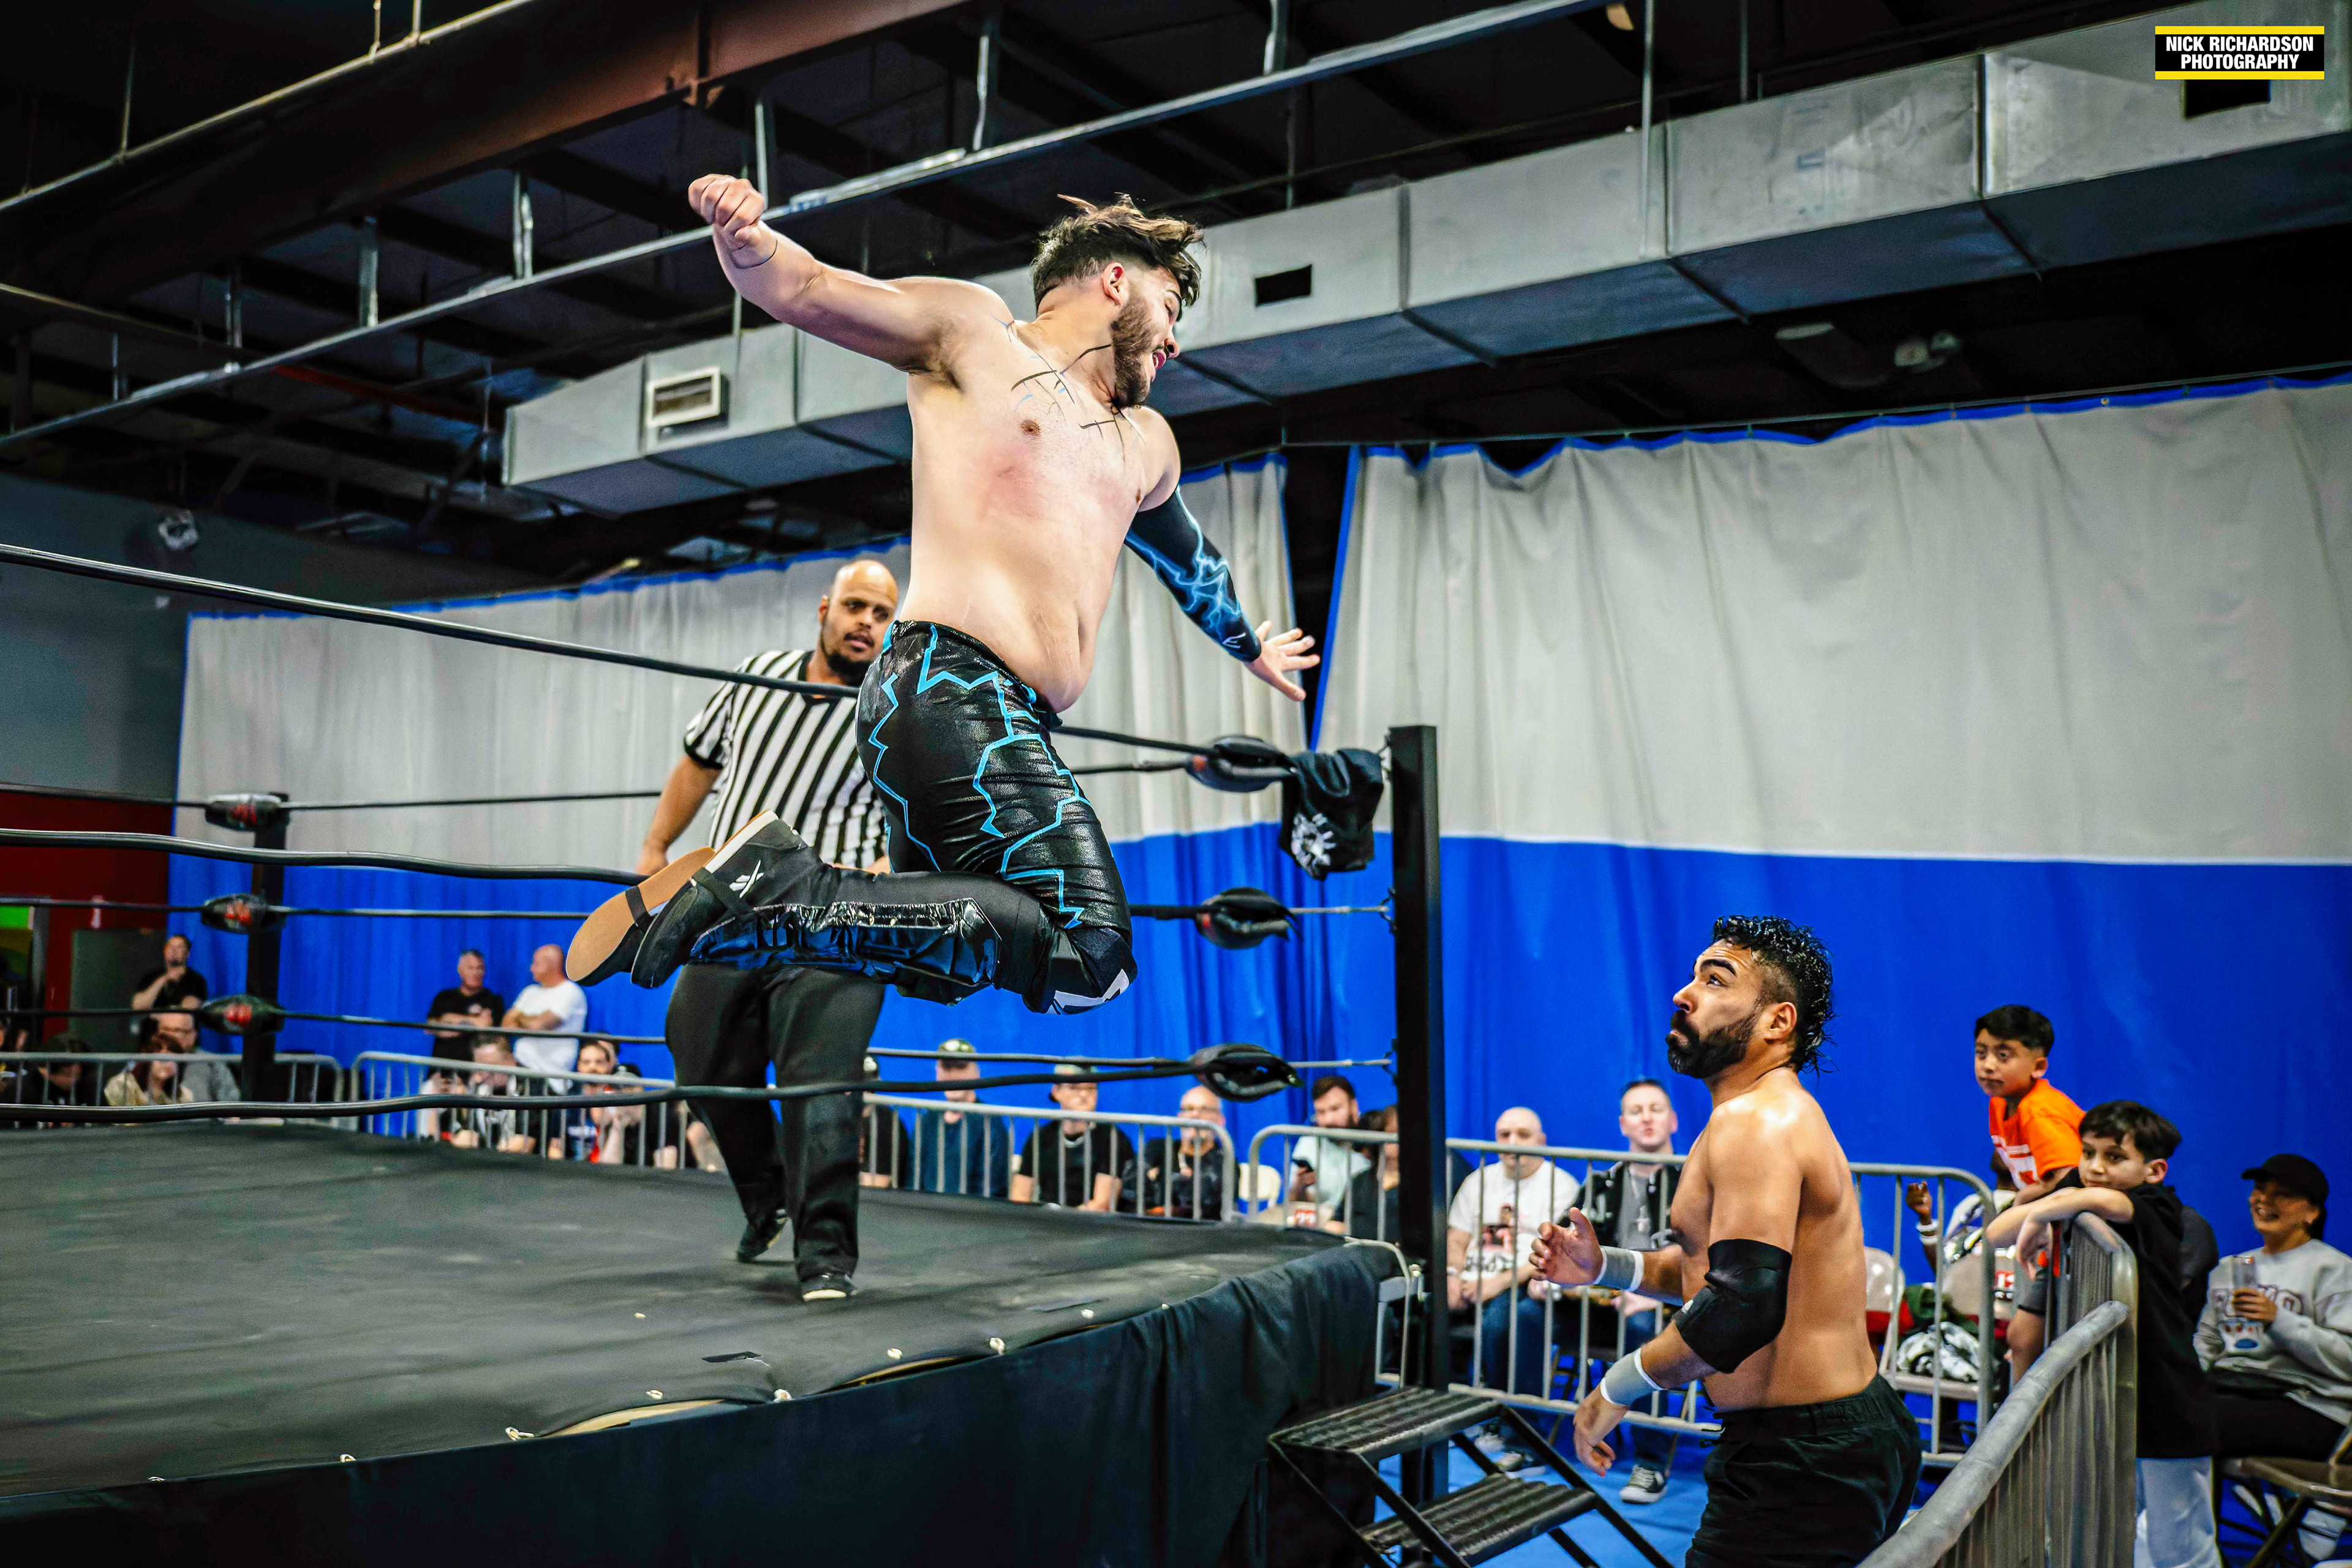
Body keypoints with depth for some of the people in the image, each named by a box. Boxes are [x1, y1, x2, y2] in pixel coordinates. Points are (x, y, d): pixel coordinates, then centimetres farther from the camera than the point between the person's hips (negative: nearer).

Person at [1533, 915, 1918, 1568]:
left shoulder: (1756, 1120, -20)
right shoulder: (1785, 1112, 14)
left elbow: (1743, 1306, -31)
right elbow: (1726, 1267, 24)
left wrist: (1616, 1389, -19)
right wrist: (1602, 1266, 11)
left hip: (1803, 1466, -10)